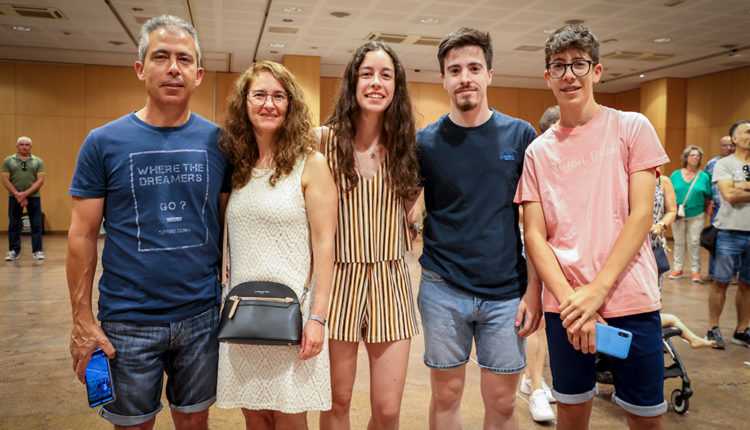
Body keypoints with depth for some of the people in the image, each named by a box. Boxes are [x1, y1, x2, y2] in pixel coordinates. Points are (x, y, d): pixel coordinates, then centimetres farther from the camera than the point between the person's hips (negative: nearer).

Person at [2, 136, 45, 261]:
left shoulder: (38, 161, 5)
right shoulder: (8, 161, 7)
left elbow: (40, 181, -2)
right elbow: (6, 180, 2)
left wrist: (25, 194, -12)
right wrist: (17, 194, -11)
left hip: (33, 196, -1)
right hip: (14, 197, 1)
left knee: (36, 225, -1)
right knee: (13, 225, 5)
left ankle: (37, 251, 5)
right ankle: (13, 251, 14)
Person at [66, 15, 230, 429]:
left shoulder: (217, 141, 0)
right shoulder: (104, 142, -4)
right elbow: (82, 236, -3)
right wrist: (82, 321, -6)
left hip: (202, 316, 2)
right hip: (128, 322, -1)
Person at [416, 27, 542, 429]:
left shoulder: (520, 135, 1)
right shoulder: (424, 142, 0)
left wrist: (534, 289, -3)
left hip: (506, 292, 0)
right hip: (443, 290, 0)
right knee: (446, 395, 12)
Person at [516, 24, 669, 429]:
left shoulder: (632, 127, 2)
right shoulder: (538, 151, 6)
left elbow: (642, 215, -6)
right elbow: (534, 235, 1)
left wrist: (596, 290, -14)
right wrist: (570, 298, -12)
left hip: (630, 298, -1)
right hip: (564, 303, 2)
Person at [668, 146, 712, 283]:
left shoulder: (704, 176, 3)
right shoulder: (675, 175, 5)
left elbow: (708, 197, 7)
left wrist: (708, 208, -7)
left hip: (697, 215, -1)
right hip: (677, 214, 1)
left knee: (694, 242, -1)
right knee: (679, 242, 7)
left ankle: (696, 271, 7)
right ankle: (677, 269, 16)